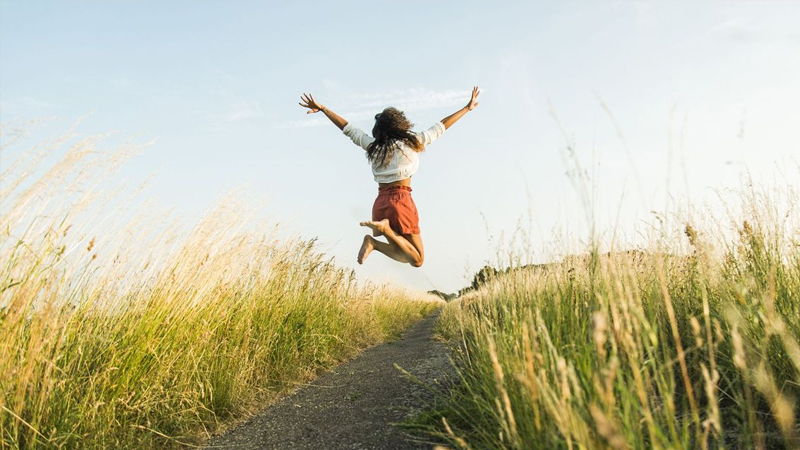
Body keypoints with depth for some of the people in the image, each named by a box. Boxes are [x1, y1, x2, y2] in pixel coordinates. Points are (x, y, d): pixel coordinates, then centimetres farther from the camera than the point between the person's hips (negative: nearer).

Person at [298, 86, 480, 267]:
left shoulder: (373, 145, 7)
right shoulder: (412, 142, -1)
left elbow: (347, 127, 15)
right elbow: (440, 126, 8)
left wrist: (322, 108, 23)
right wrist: (467, 108, 20)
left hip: (380, 203, 5)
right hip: (401, 201, -5)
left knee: (403, 255, 15)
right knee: (417, 260, 0)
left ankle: (373, 242, -13)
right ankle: (386, 229, -21)